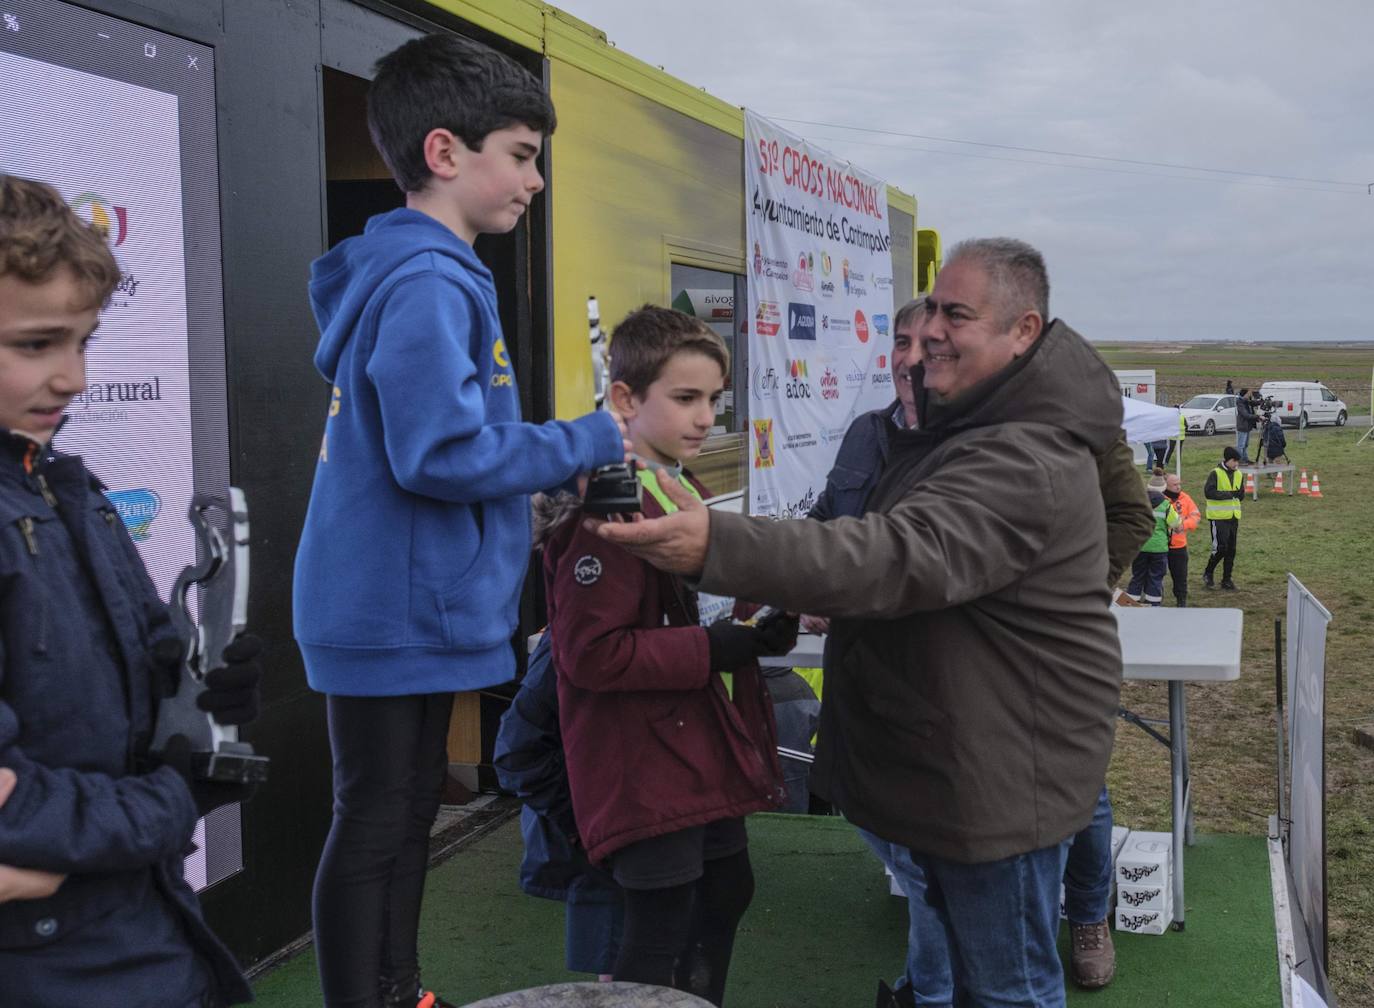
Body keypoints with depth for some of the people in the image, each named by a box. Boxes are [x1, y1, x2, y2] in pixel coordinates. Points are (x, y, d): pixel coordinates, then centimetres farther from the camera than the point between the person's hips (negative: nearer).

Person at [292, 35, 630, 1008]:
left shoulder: (426, 274, 14)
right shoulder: (427, 285, -19)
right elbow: (444, 454, -27)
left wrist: (544, 484, 12)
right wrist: (590, 441, -15)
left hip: (414, 607, 10)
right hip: (399, 612, -10)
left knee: (409, 810, 19)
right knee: (375, 823, 1)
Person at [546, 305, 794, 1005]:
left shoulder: (689, 490, 11)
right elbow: (589, 655, -24)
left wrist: (764, 625, 1)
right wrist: (713, 649, -23)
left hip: (707, 749, 10)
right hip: (647, 769, -10)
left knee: (725, 893, 22)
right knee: (660, 936, 1)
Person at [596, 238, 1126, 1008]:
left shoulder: (1027, 462, -27)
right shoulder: (967, 420, 9)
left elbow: (899, 557, -40)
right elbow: (902, 539, 22)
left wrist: (717, 547, -50)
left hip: (1003, 773, -10)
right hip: (955, 763, 10)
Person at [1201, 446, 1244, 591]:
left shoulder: (1239, 475, 10)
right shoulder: (1215, 474, -9)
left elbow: (1241, 496, 14)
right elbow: (1209, 492, -19)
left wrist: (1238, 494, -10)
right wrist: (1230, 494, -20)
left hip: (1233, 517, 6)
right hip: (1218, 517, -6)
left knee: (1231, 550, 8)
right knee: (1220, 548, -9)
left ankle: (1226, 579, 18)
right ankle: (1208, 574, 11)